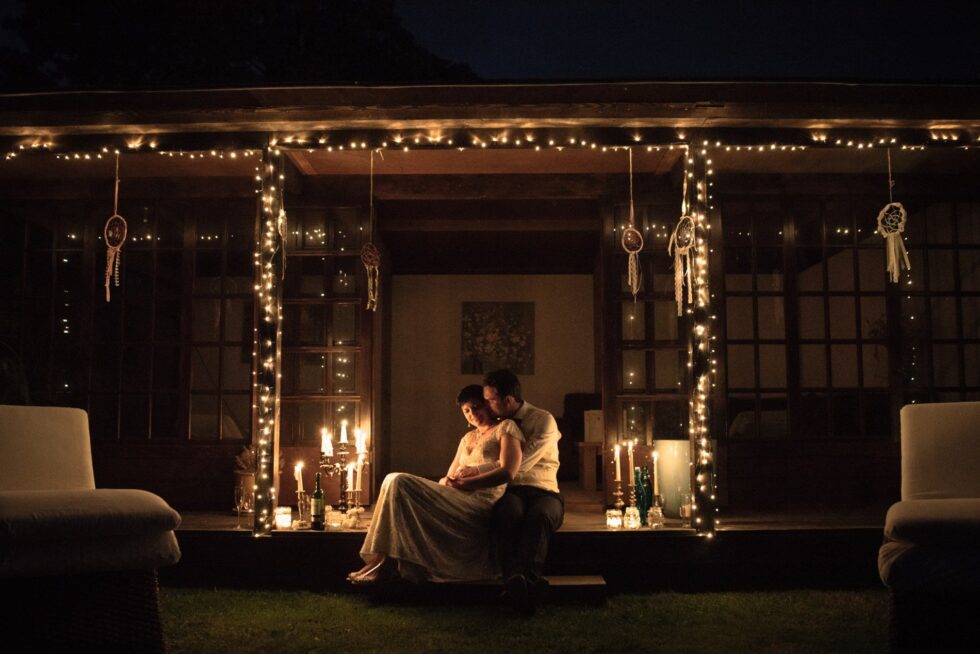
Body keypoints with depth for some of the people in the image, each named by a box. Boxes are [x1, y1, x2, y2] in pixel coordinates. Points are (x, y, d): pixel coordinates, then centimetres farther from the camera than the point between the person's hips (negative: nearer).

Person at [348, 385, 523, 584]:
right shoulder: (468, 438, 29)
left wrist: (465, 483, -15)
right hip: (457, 501, 7)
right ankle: (382, 560, -23)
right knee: (395, 481, -13)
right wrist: (446, 481, -4)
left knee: (398, 483, -20)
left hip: (481, 503, -7)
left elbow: (508, 472, -8)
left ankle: (386, 563, -20)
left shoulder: (506, 428, 7)